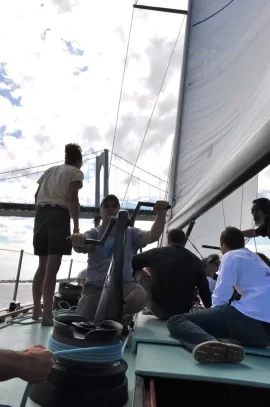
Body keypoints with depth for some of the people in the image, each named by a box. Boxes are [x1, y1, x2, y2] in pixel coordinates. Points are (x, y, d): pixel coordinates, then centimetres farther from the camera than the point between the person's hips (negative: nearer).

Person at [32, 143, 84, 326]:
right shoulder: (76, 172, 6)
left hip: (41, 214, 7)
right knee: (52, 267, -10)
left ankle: (37, 309, 21)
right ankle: (47, 315, -12)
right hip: (59, 215, -6)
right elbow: (73, 198, -9)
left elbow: (37, 195, 18)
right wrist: (76, 225, -11)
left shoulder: (49, 170, 25)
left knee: (43, 265, 14)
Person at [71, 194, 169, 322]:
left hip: (124, 283, 0)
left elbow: (153, 236, -9)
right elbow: (83, 247, -19)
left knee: (139, 297, -33)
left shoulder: (130, 233, 7)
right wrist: (78, 243, -46)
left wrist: (161, 214, -27)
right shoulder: (94, 233, 3)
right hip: (96, 285, 0)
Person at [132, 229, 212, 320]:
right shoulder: (195, 259, 1)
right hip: (183, 312, 4)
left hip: (158, 309, -3)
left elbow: (131, 263, 9)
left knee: (138, 271, 16)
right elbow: (204, 290, 3)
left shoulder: (156, 252, -3)